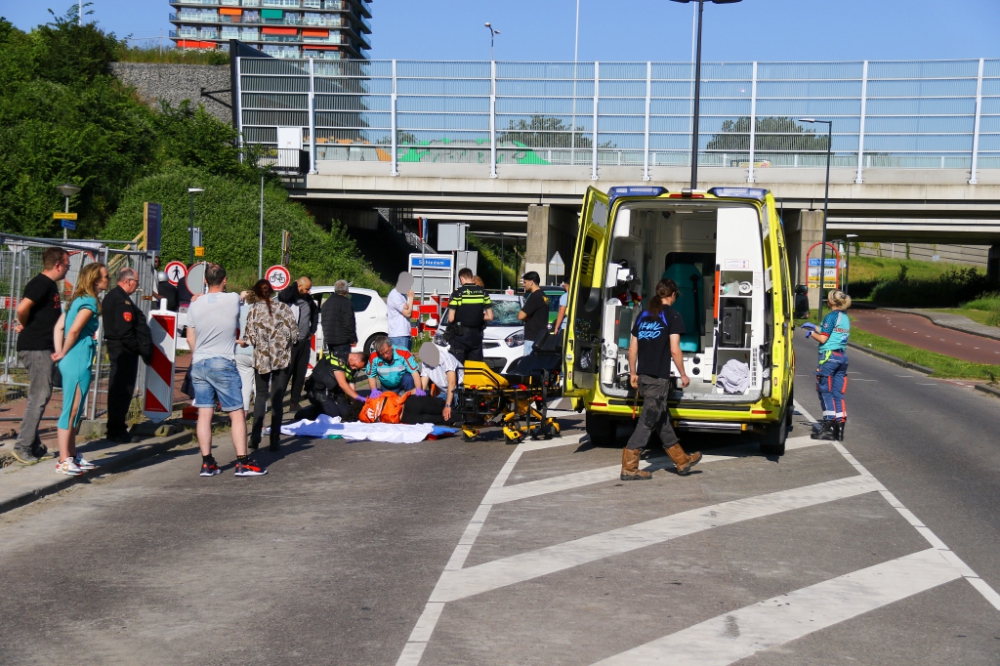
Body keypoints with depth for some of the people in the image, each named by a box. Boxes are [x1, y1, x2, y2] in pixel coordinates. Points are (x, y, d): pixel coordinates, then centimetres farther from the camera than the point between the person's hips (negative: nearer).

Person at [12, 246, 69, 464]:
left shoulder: (50, 284, 15)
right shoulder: (41, 283, -15)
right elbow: (22, 308, -27)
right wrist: (24, 325, -11)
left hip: (43, 348, 10)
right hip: (35, 348, -10)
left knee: (40, 395, 13)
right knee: (39, 396, -8)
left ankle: (33, 446, 20)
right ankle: (23, 446, -5)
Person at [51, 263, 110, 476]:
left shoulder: (79, 299, 14)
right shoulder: (90, 301, -13)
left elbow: (59, 327, 11)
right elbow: (74, 330, -21)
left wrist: (60, 353, 5)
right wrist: (63, 354, -7)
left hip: (71, 362, 10)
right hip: (78, 363, -10)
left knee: (75, 411, 16)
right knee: (71, 411, -5)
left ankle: (72, 455, 24)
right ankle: (64, 461, -1)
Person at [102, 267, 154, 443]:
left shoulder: (111, 296, 15)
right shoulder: (122, 300, -19)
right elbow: (125, 331, -25)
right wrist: (140, 348, -15)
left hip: (115, 348, 11)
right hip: (125, 350, -11)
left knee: (117, 389, 17)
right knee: (124, 389, -5)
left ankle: (115, 428, 26)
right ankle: (117, 431, 0)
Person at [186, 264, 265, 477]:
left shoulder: (195, 304, 3)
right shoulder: (233, 300, -6)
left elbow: (190, 338, 10)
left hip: (198, 364, 4)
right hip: (223, 364, -4)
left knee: (204, 414, 5)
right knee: (237, 414, 2)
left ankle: (207, 463, 7)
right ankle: (243, 463, 0)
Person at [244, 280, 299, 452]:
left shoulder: (254, 310, -4)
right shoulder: (283, 307, -2)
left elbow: (251, 337, -7)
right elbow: (294, 333, -3)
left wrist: (243, 341, 14)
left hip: (261, 358, 0)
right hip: (282, 358, 0)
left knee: (261, 396, 14)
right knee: (277, 399, 6)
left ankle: (255, 438, 4)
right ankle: (275, 441, 4)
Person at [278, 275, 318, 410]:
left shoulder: (308, 299, 10)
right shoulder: (289, 297, -9)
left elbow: (315, 312, 28)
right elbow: (282, 296, -33)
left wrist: (312, 329, 20)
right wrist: (294, 285, -19)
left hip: (305, 342, 6)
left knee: (300, 374, 9)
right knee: (286, 372, -7)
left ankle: (295, 402, 17)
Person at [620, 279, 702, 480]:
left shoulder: (643, 315, 13)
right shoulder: (672, 315, -5)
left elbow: (632, 348, 12)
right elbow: (675, 350, -11)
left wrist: (633, 373, 20)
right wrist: (683, 375, -1)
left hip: (643, 375, 7)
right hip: (659, 377, -7)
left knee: (662, 419, 16)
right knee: (648, 422, -3)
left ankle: (682, 461, 29)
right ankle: (629, 467, -5)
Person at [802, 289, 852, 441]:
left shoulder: (831, 316, -11)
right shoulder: (845, 318, 14)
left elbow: (823, 339, -13)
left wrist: (811, 333, 5)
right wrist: (815, 328, 27)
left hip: (829, 356, -8)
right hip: (843, 356, 8)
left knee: (825, 392, -1)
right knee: (838, 394, 8)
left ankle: (829, 427, -2)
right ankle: (839, 426, 8)